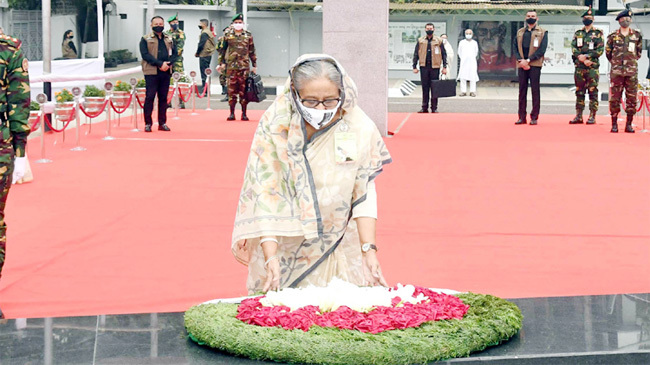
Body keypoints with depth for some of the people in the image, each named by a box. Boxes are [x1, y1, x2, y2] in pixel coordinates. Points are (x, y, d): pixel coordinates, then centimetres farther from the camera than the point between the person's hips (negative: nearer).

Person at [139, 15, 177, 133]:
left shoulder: (169, 39, 16)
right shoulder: (146, 39, 2)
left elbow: (174, 54, 11)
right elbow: (145, 54, -8)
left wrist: (168, 64, -10)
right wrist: (160, 64, -16)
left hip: (166, 72, 4)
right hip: (151, 72, -4)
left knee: (163, 98, 7)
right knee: (150, 97, -5)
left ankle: (162, 123, 12)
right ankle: (148, 123, 0)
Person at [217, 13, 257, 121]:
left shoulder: (248, 35, 8)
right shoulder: (228, 35, 7)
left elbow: (252, 51, 12)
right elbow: (222, 49, 11)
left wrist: (254, 65, 11)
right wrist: (221, 63, 6)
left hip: (244, 66, 0)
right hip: (231, 66, 0)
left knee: (244, 90, 0)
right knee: (231, 89, 0)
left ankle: (244, 113, 6)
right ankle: (232, 113, 7)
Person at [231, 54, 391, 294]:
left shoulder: (359, 129, -13)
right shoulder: (275, 124, -18)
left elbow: (363, 196, -7)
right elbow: (265, 193, -20)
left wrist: (368, 249, -16)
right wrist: (271, 257, -26)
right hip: (283, 245, -1)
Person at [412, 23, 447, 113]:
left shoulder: (438, 41, 5)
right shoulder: (420, 41, 8)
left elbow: (444, 54, 7)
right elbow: (416, 54, 10)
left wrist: (444, 67, 0)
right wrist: (414, 67, 4)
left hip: (435, 67, -1)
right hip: (424, 67, 1)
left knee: (434, 88, 0)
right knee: (425, 88, 4)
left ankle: (434, 108, 6)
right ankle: (424, 107, 9)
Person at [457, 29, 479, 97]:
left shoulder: (475, 43, 10)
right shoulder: (461, 42, 9)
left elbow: (476, 53, 18)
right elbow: (459, 53, 14)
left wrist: (473, 59, 12)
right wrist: (463, 59, 9)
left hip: (472, 62, 0)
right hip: (464, 62, 0)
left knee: (473, 77, -6)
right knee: (463, 77, -6)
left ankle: (472, 91, -3)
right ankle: (463, 91, -2)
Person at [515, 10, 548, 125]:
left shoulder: (542, 33, 4)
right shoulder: (520, 32, 16)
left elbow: (542, 50, -6)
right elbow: (516, 48, 12)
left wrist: (528, 60, -13)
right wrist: (521, 60, -7)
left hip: (535, 65, -4)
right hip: (522, 64, 4)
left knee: (535, 91, -1)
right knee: (522, 91, 4)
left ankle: (534, 117, 1)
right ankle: (522, 117, 8)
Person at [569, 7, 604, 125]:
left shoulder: (598, 33, 3)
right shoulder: (578, 33, 13)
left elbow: (600, 49, -5)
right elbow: (573, 48, 4)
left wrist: (586, 56, -14)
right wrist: (582, 59, -12)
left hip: (593, 67, -4)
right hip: (579, 67, 4)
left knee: (593, 92, -4)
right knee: (579, 92, 6)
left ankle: (592, 116, -2)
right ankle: (578, 116, 10)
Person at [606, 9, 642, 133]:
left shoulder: (636, 35, 7)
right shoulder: (613, 36, 5)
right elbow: (608, 52, 14)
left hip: (632, 71, 1)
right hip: (616, 71, -1)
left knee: (632, 99, 0)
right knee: (615, 98, -2)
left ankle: (629, 124, 7)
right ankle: (614, 124, 5)